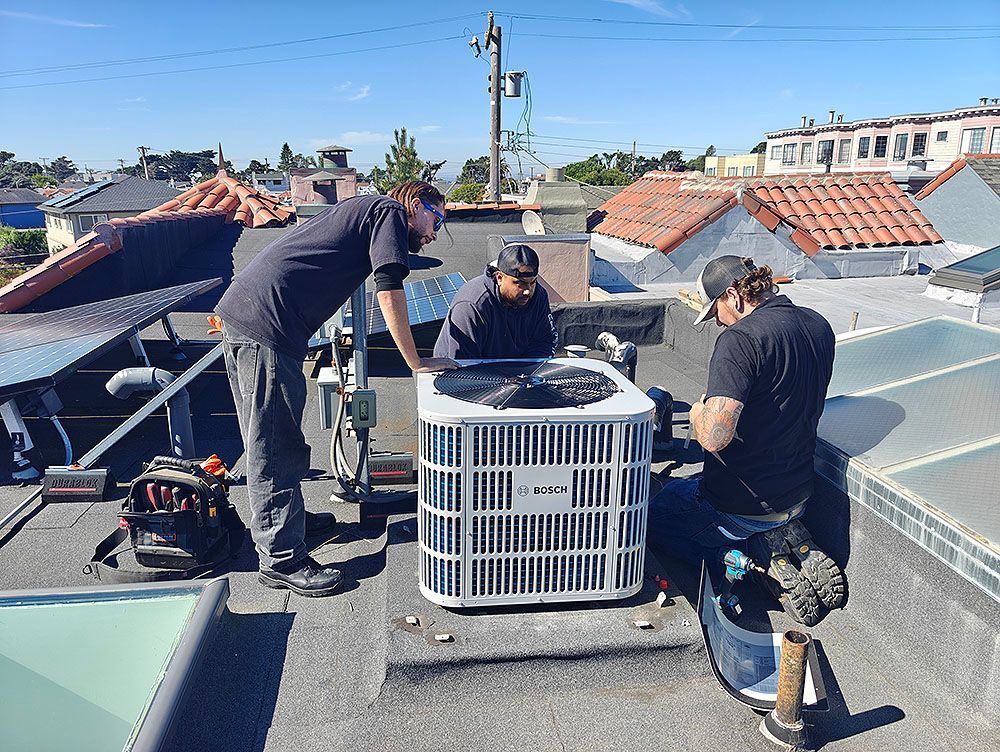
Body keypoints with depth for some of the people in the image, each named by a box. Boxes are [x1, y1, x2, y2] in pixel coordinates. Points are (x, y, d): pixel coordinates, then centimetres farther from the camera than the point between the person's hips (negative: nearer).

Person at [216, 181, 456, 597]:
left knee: (267, 437, 21)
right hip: (267, 327, -10)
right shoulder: (391, 211, 0)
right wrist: (416, 363, -3)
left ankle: (287, 515, 38)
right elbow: (389, 293, -10)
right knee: (275, 448, -3)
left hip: (238, 311, 10)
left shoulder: (360, 209, 27)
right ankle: (281, 560, 7)